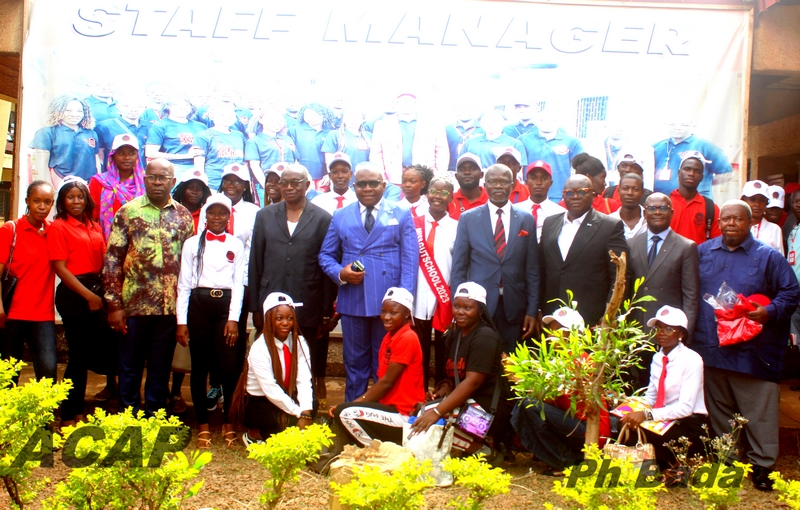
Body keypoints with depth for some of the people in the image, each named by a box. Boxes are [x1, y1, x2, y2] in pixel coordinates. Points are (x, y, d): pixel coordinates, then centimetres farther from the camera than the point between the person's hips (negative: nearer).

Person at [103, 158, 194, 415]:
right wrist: (114, 305, -7)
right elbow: (112, 260, -2)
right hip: (135, 305, -2)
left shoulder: (183, 216, 7)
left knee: (161, 369, 11)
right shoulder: (128, 212, 0)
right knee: (130, 367, 8)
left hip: (170, 306, 2)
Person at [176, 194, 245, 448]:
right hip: (199, 305, 0)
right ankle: (203, 424, 16)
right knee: (199, 367, 5)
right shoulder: (192, 243, 8)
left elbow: (238, 283, 4)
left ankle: (228, 422, 11)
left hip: (227, 305, 0)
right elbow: (184, 284, 5)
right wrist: (181, 321, -2)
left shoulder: (236, 244, 9)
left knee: (230, 367, -5)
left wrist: (234, 318, -5)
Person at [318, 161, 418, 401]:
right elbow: (325, 254, 11)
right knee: (355, 362, 11)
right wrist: (339, 272, -11)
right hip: (352, 301, 2)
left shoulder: (402, 215, 5)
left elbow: (410, 259, -1)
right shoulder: (340, 217, 10)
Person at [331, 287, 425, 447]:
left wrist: (358, 402, -11)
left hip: (404, 414, -9)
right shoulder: (390, 336, 12)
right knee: (338, 413, 3)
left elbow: (386, 382, -17)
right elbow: (381, 381, 10)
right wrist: (359, 400, -2)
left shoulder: (407, 338, -16)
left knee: (345, 413, -18)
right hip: (389, 405, 9)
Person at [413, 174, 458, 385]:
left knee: (444, 352, 9)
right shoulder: (415, 224, 4)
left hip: (446, 300, -1)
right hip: (420, 299, 1)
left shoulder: (457, 227, 1)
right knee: (420, 352, 8)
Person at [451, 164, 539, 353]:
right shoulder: (468, 218, 2)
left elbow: (532, 270, 6)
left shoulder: (526, 220, 5)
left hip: (514, 308, 1)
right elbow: (458, 268, 3)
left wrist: (532, 310, 2)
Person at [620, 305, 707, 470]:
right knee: (624, 427, -21)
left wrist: (647, 415, -28)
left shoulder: (692, 359, -11)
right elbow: (651, 397, 11)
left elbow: (685, 407, -19)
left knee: (644, 437, -29)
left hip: (689, 426, -6)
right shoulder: (657, 358, 10)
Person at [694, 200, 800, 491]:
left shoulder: (768, 257, 0)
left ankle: (762, 465, 11)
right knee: (718, 412, 14)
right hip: (711, 349, 3)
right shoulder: (703, 252, 9)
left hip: (753, 352, -3)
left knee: (759, 413, -2)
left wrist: (770, 311, -17)